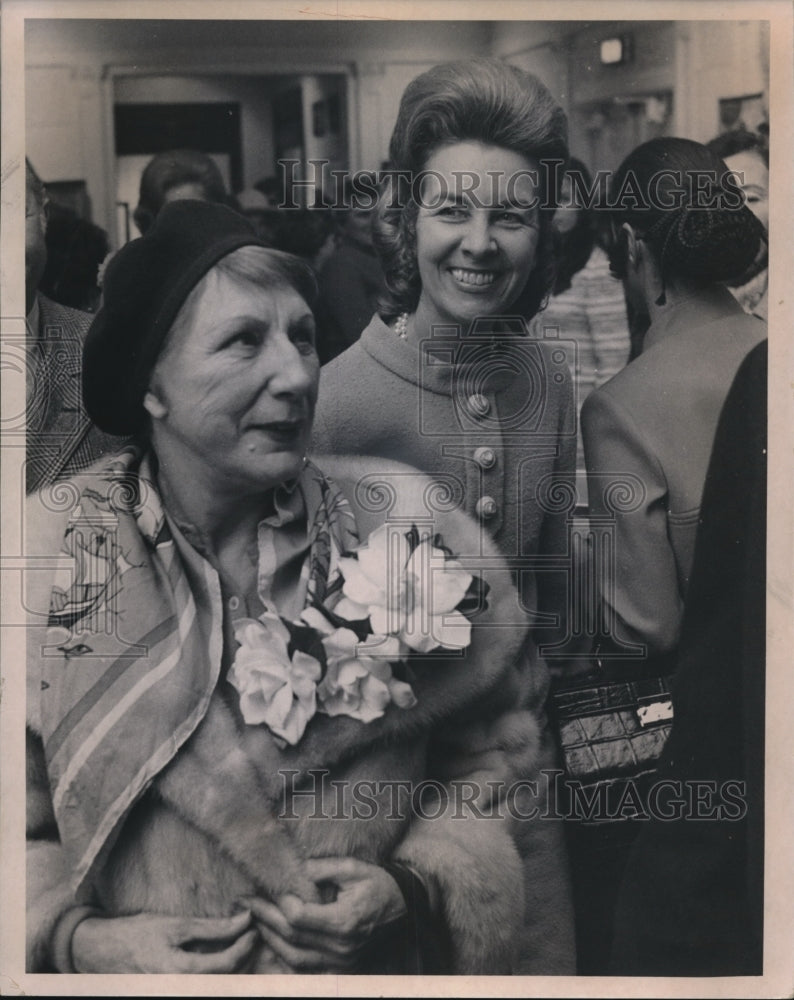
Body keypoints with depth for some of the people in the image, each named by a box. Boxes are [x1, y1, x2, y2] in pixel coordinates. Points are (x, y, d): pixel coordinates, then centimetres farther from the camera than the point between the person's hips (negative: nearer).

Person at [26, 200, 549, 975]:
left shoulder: (400, 536, -13)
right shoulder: (44, 559, -14)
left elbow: (480, 764, -4)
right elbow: (23, 835, -7)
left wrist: (415, 889, -19)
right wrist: (80, 939, -22)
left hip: (376, 966, 1)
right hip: (140, 969, 0)